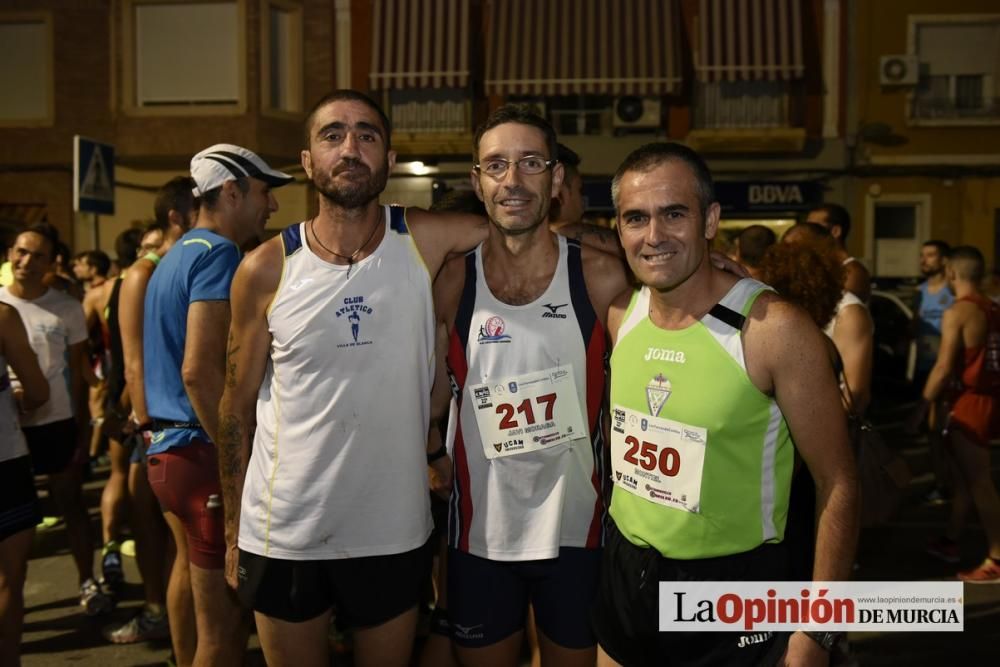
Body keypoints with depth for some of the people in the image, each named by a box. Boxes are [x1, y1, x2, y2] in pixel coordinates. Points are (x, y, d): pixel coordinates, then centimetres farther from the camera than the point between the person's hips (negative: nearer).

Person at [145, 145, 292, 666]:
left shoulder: (177, 256, 17)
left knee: (199, 593, 21)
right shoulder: (218, 254, -13)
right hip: (202, 455, -10)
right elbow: (200, 370, -23)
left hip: (167, 451, 10)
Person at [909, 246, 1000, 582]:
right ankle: (950, 541, 31)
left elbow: (944, 368, -17)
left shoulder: (957, 312, -14)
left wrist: (921, 408, -10)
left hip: (972, 402, -8)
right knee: (965, 475, 19)